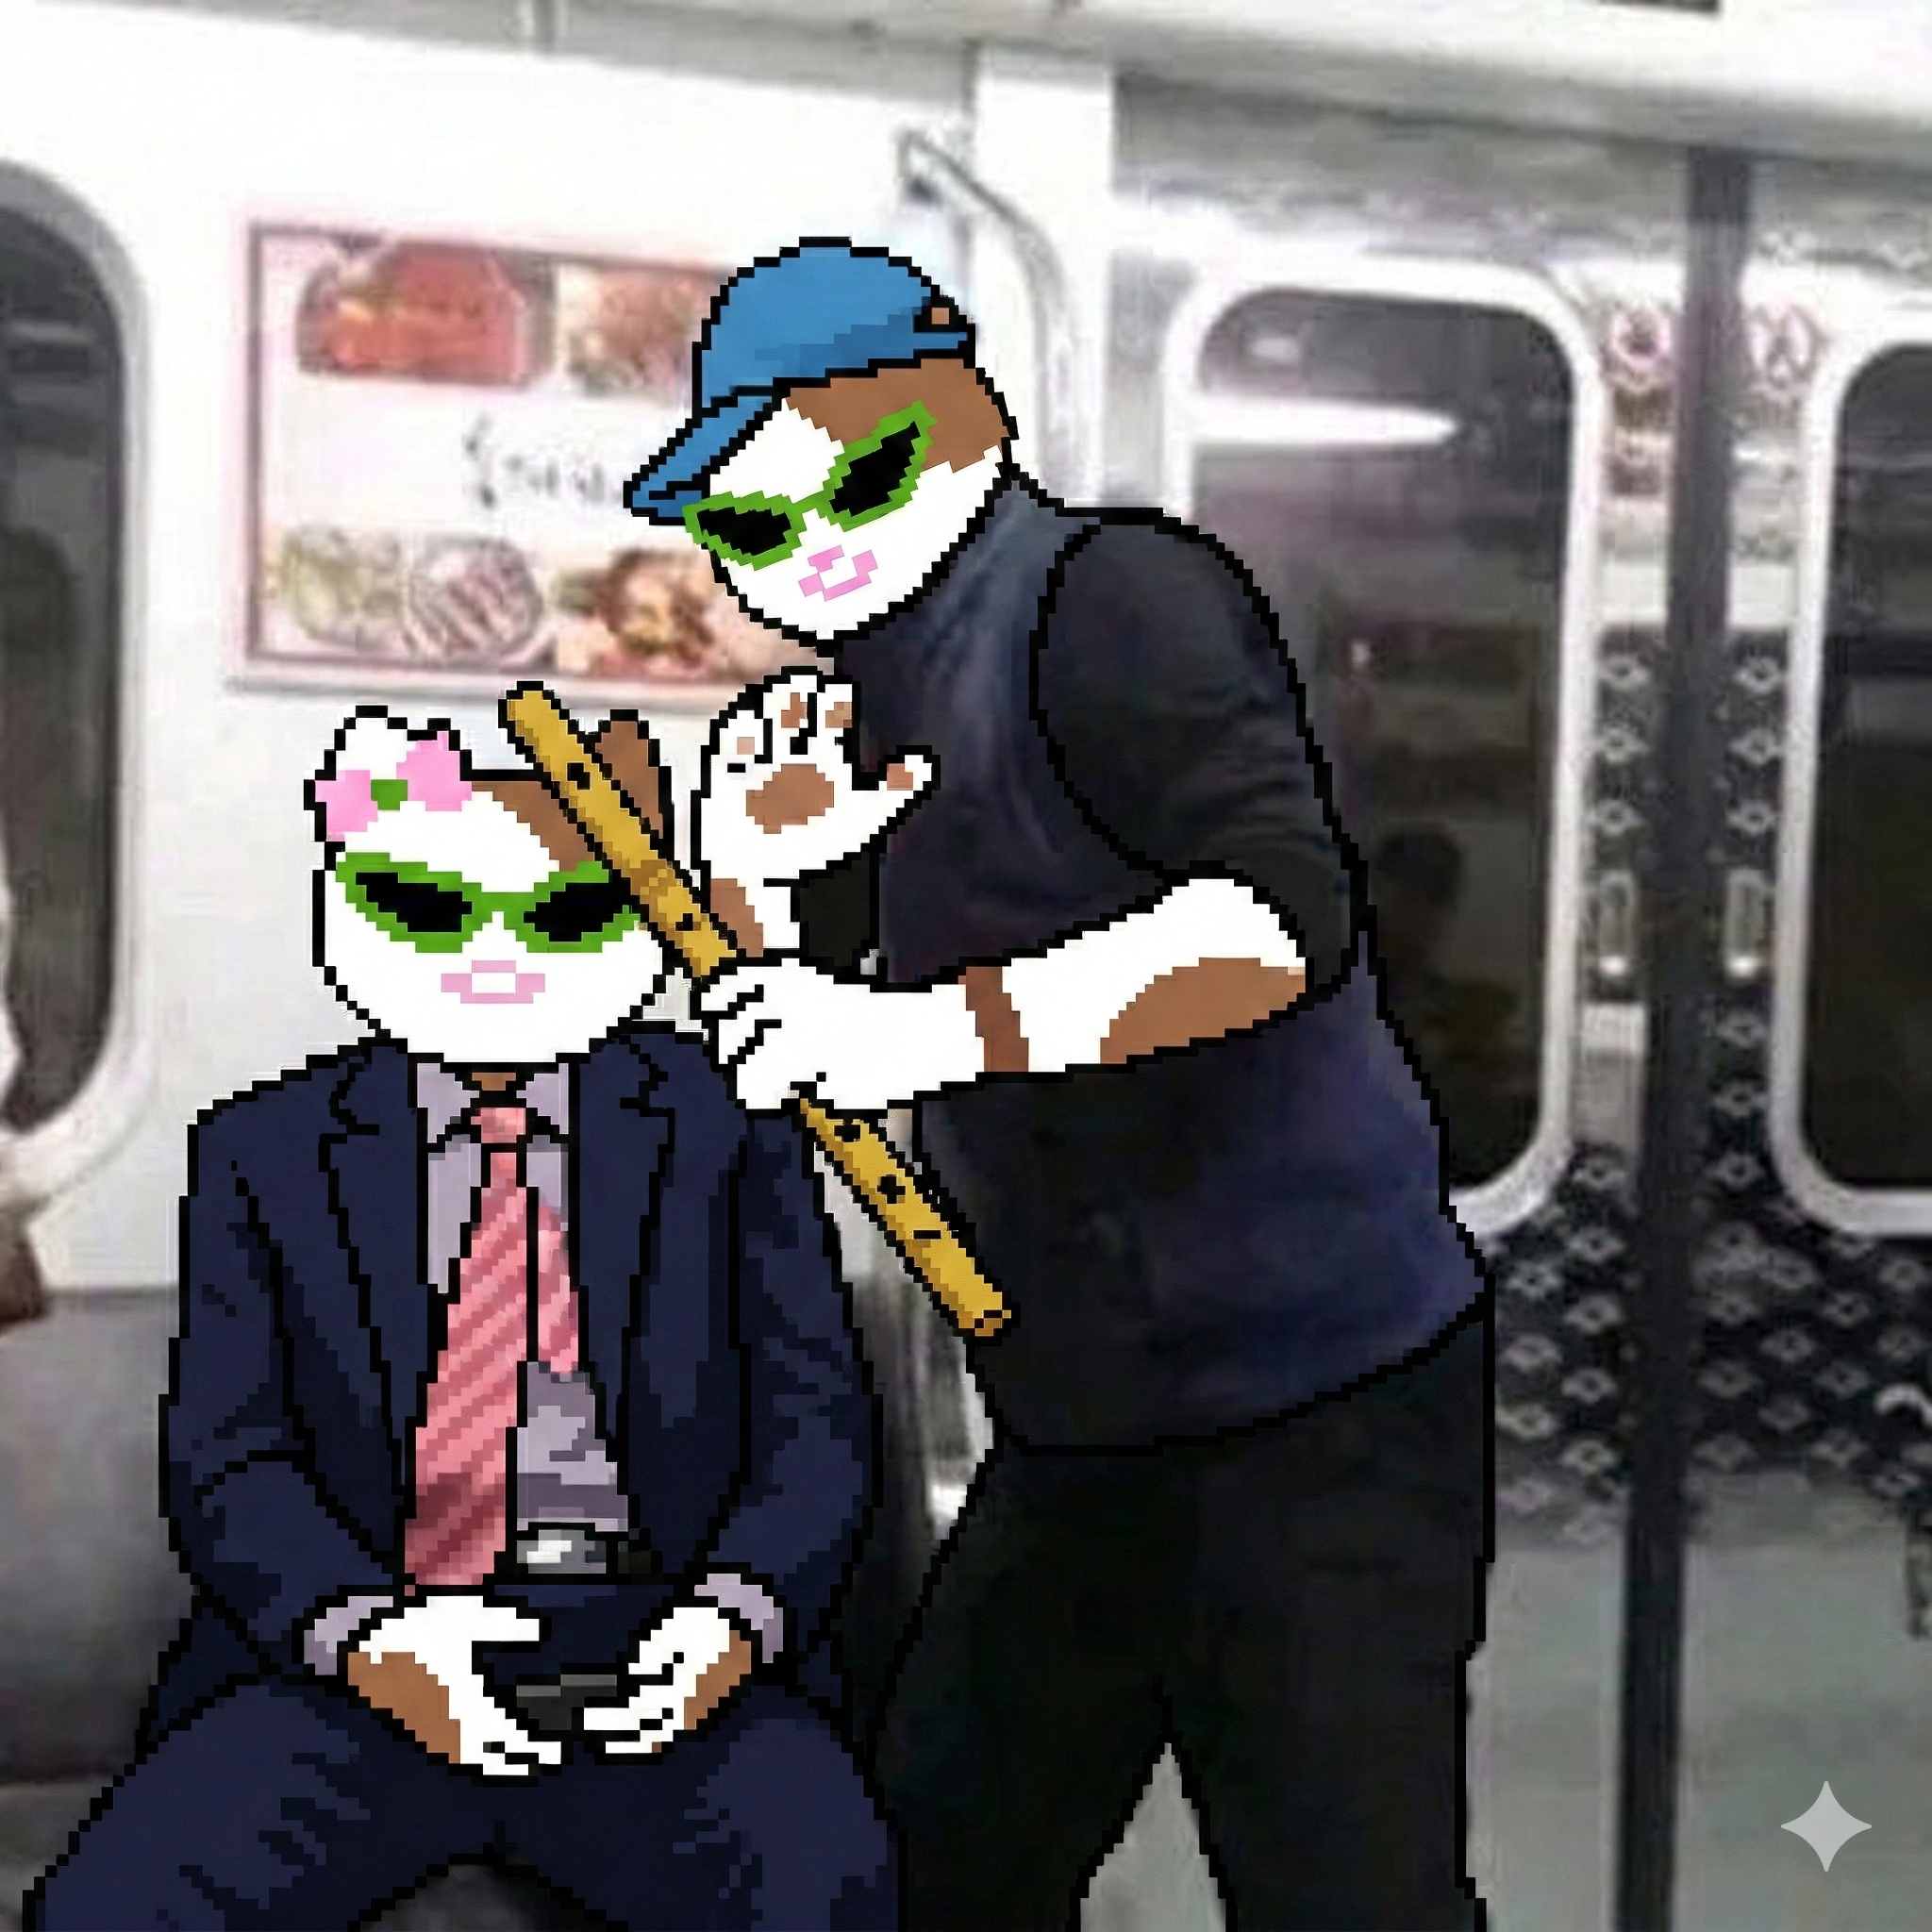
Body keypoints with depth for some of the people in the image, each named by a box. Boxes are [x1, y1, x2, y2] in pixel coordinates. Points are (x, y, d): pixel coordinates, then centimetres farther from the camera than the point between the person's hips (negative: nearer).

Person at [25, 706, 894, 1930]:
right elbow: (225, 1454, 4)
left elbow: (818, 1420, 6)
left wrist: (734, 1613, -15)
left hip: (649, 1655, -1)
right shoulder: (266, 1153, 12)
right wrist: (366, 1637, -16)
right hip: (357, 1660, 2)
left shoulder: (728, 1131, 9)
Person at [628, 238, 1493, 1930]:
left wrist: (938, 1030, -29)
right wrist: (758, 871, -3)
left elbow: (1287, 914, -26)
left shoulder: (1106, 598, -12)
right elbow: (770, 1076, 16)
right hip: (1074, 1441, 9)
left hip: (1317, 1413, -8)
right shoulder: (870, 709, 12)